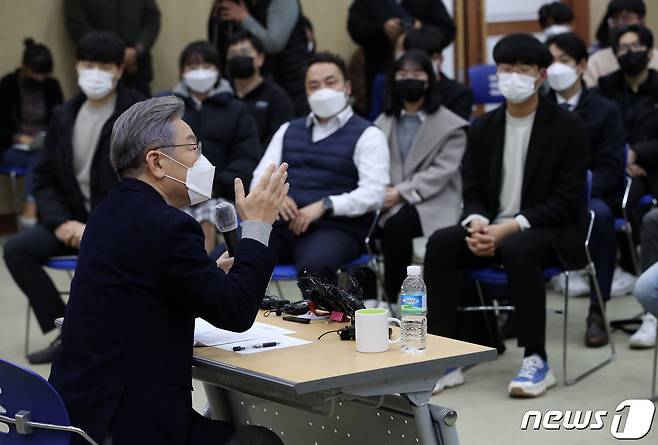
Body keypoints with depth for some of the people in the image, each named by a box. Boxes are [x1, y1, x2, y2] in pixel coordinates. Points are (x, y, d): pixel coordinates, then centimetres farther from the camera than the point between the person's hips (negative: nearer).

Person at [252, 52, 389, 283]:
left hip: (336, 228, -4)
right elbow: (260, 178, 17)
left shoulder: (367, 135, 7)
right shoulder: (288, 130, 24)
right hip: (282, 224, 4)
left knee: (314, 265, -40)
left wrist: (324, 206, -18)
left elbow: (373, 193, -6)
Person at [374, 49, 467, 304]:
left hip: (432, 203, -3)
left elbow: (442, 171, -5)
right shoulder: (383, 123, 23)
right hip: (390, 203, 3)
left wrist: (401, 193, -16)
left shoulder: (450, 125, 7)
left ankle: (394, 300, -25)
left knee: (398, 224, -37)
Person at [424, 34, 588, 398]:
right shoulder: (482, 127, 8)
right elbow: (472, 192, 8)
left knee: (517, 250, -38)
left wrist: (509, 228, -22)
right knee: (440, 243, -24)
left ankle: (536, 360, -25)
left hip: (550, 231, -4)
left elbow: (565, 200, -12)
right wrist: (478, 224, -16)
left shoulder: (568, 126, -5)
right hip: (493, 229, 4)